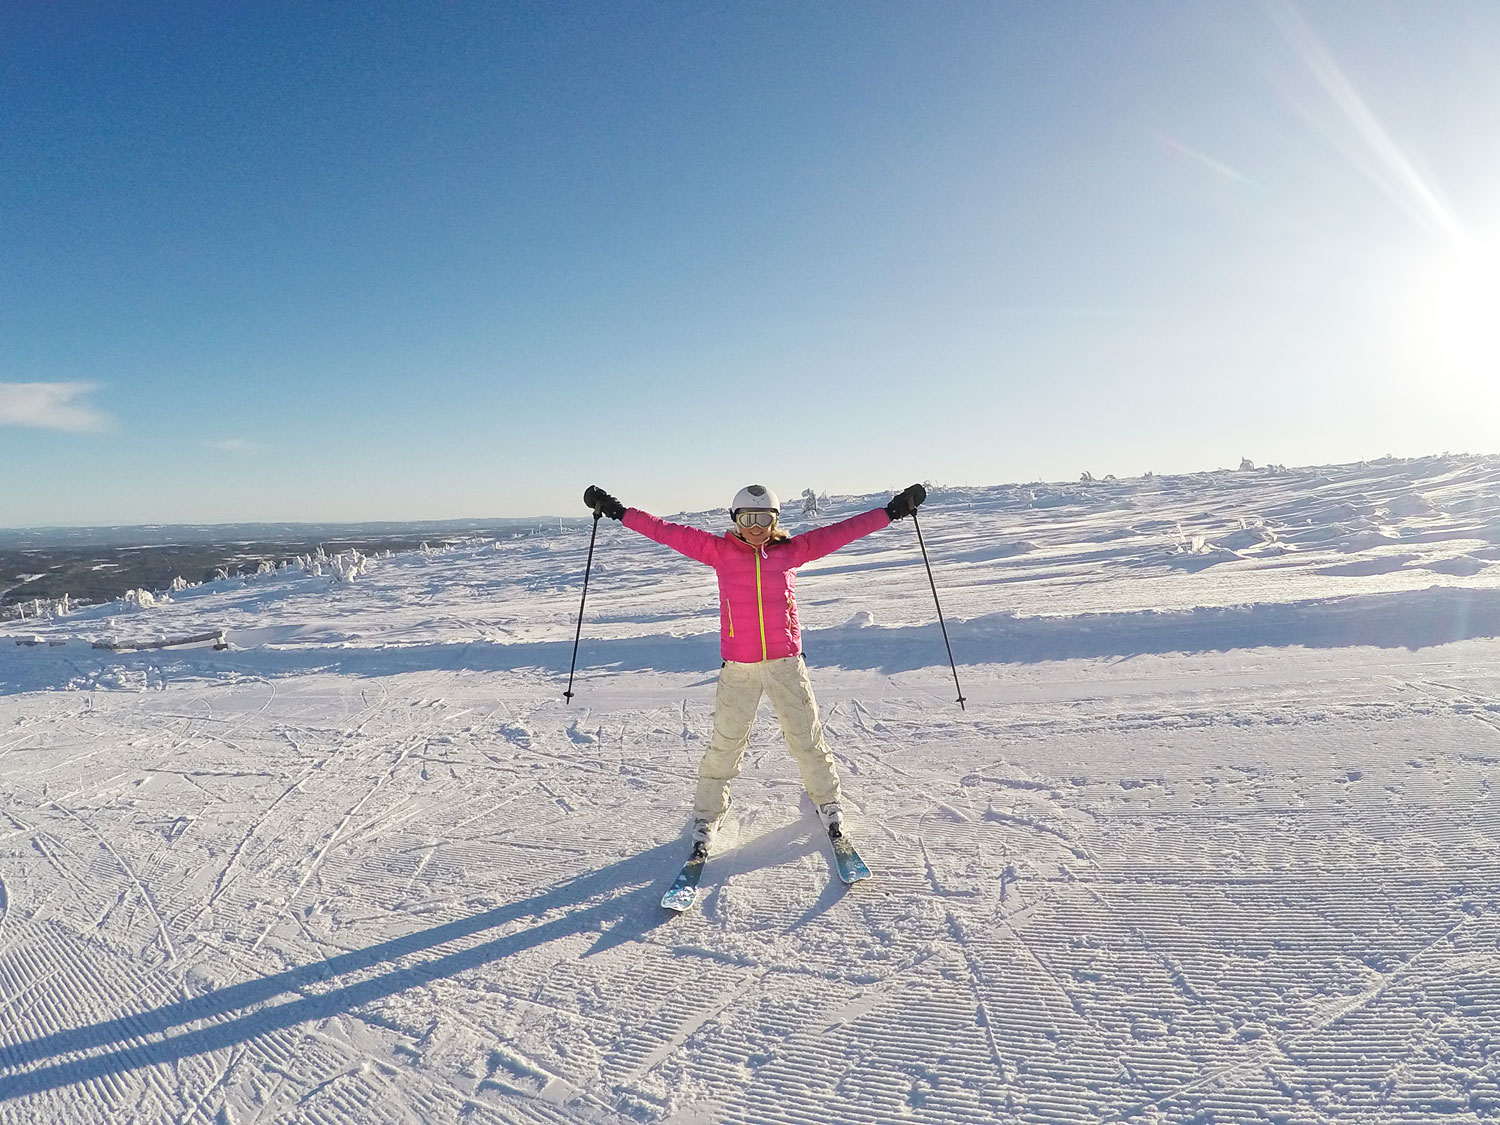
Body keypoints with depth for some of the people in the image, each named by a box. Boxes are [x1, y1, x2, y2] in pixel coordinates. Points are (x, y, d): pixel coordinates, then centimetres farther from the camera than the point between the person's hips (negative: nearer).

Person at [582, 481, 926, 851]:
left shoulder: (791, 551, 0)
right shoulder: (720, 551, -2)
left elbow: (841, 531, 1)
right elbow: (669, 532, -2)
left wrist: (893, 510, 1)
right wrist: (616, 511, -2)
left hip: (786, 663, 1)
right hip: (737, 667, -1)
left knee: (807, 738, 11)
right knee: (725, 744, 6)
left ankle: (829, 801, 34)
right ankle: (707, 813, 26)